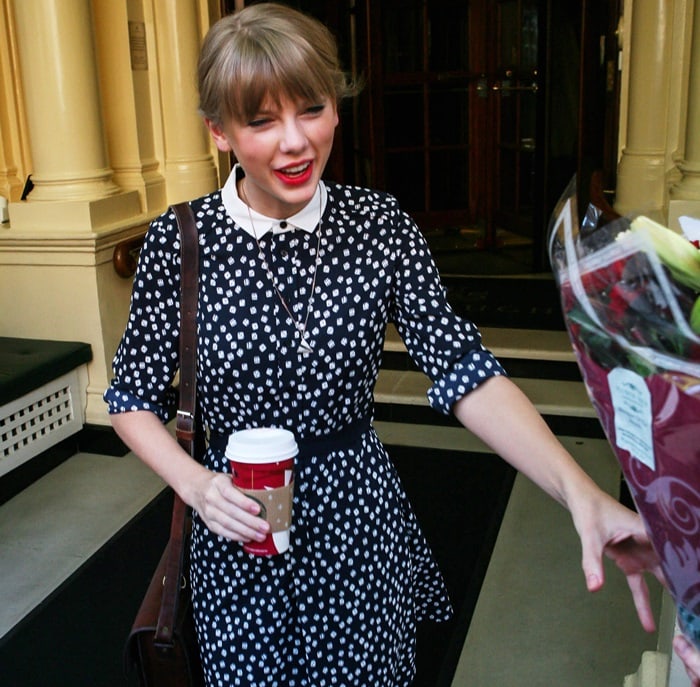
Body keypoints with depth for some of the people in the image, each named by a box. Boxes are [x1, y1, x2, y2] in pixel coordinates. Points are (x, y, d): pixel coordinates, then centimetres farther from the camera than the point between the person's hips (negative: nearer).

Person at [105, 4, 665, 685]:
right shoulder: (180, 239, -12)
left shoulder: (381, 224, -10)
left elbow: (464, 371, -18)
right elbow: (134, 398, -3)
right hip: (240, 525, 0)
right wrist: (195, 483, -20)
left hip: (360, 520, 1)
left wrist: (580, 492, -30)